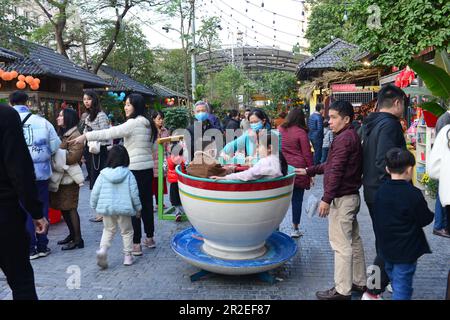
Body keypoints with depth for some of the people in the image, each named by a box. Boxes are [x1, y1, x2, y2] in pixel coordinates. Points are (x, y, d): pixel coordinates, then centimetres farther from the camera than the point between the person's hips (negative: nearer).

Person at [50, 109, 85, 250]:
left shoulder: (75, 135, -13)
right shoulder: (63, 134, 17)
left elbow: (73, 157, -21)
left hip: (69, 177, -9)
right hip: (61, 176, 9)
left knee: (70, 208, -5)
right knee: (63, 207, 14)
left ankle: (78, 240, 2)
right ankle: (72, 234, 26)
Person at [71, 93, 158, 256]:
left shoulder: (134, 123, -12)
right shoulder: (147, 123, 13)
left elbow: (109, 133, -17)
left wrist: (86, 136, -12)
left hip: (135, 169, -8)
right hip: (147, 167, 8)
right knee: (147, 203, 14)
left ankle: (136, 244, 2)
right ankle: (149, 238, 25)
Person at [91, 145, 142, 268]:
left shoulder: (103, 174, -2)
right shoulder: (128, 174, -6)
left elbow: (95, 192, -1)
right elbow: (134, 193, -6)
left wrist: (94, 205, 16)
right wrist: (138, 208, 6)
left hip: (106, 208, 2)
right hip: (124, 208, -2)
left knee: (108, 230, 21)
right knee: (127, 232, 15)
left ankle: (103, 249, -1)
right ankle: (127, 256, 17)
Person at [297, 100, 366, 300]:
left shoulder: (344, 138, -17)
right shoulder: (352, 137, 16)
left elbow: (336, 171, -23)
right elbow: (332, 165, 21)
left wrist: (326, 199, -23)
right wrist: (308, 171, 21)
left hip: (342, 199, -11)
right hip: (351, 196, 11)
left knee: (341, 245, -3)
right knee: (354, 240, 17)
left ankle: (342, 291, 6)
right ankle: (359, 282, 30)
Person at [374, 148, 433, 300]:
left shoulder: (380, 191, -2)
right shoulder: (414, 194, -21)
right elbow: (425, 219, -11)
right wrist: (431, 214, 11)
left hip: (386, 247, 6)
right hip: (406, 251, -6)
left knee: (394, 279, 25)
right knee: (402, 288, 3)